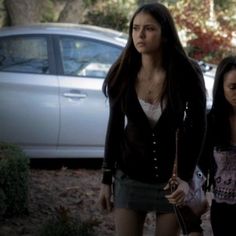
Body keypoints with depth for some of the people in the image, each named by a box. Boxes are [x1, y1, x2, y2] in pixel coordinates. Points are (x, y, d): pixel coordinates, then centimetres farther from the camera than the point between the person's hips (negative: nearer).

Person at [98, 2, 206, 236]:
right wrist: (106, 180, 2)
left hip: (171, 178, -1)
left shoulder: (186, 73, -15)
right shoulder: (123, 74, -8)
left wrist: (185, 178, -12)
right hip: (130, 178, 2)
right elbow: (115, 127, 2)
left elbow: (198, 127, -5)